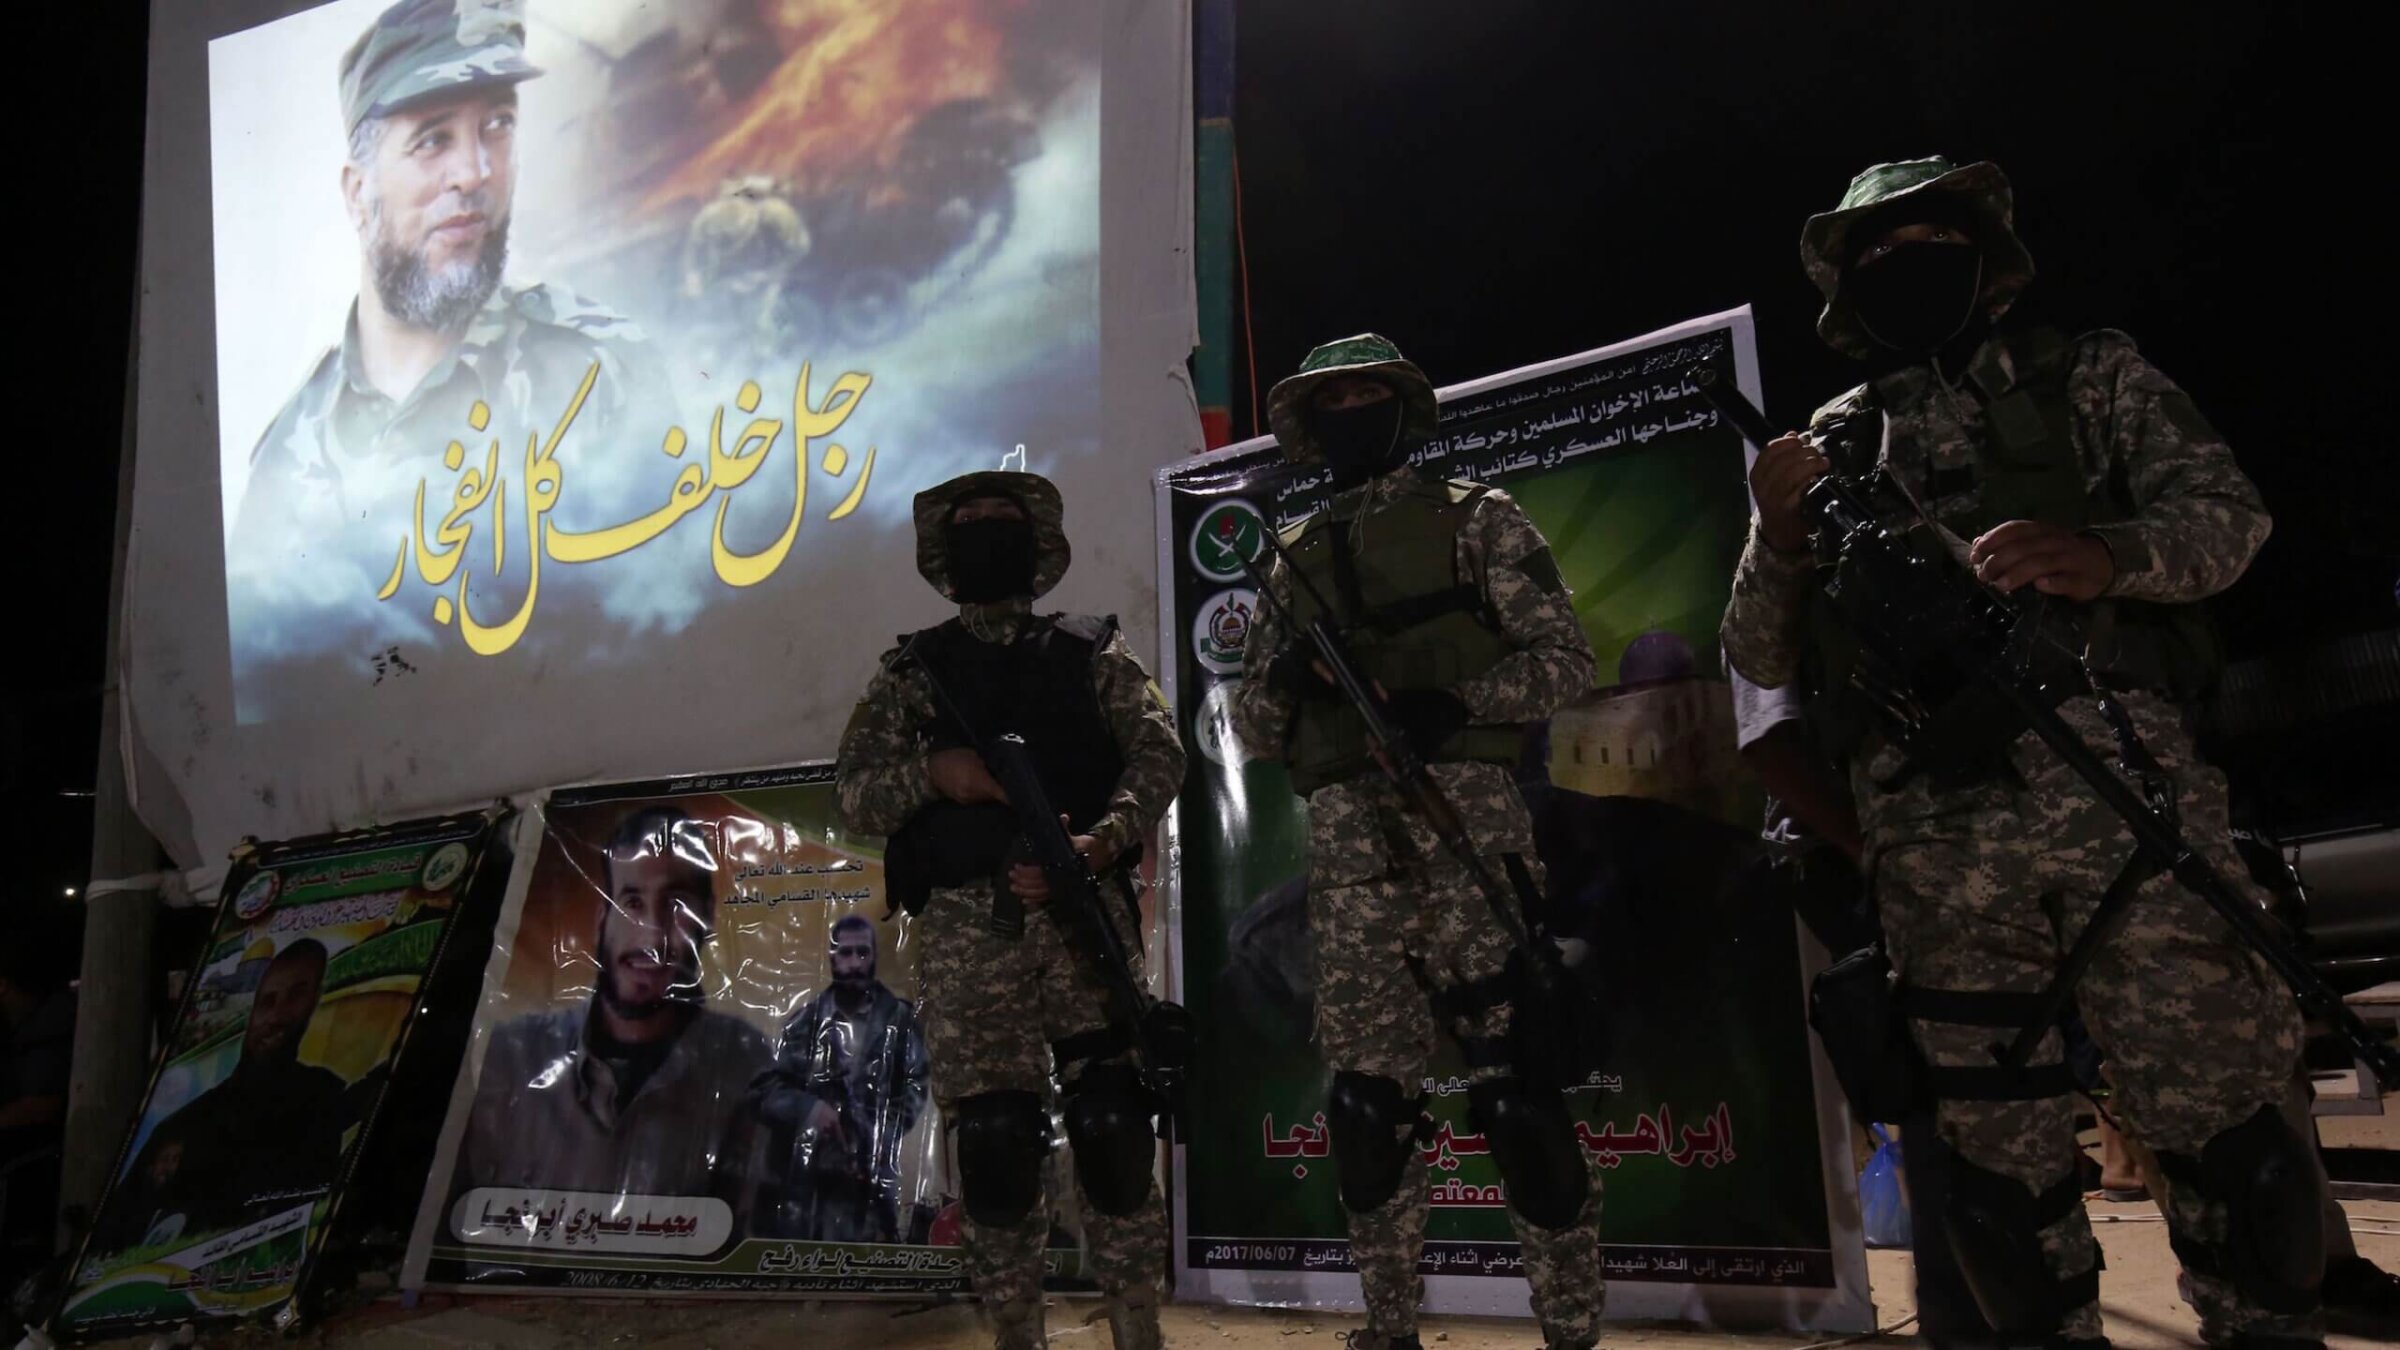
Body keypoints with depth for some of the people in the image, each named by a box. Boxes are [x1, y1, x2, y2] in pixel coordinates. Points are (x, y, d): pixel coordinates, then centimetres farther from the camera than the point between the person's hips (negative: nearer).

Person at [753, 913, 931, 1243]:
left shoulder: (899, 1020, 8)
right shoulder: (807, 1021, 12)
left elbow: (915, 1088, 4)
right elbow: (767, 1088, 9)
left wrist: (882, 1138, -8)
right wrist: (809, 1107, -9)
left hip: (868, 1178, -2)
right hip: (805, 1173, 2)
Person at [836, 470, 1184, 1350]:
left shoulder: (1090, 651, 14)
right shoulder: (911, 671, 16)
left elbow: (1158, 752, 1)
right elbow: (853, 791, 10)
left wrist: (1099, 842, -17)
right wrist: (932, 772, -11)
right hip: (965, 930, 1)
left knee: (1113, 1122, -4)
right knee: (992, 1138, 0)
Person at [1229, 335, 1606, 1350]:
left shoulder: (1476, 518, 10)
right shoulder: (1293, 562, 20)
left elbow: (1566, 657, 2)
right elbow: (1253, 727, 18)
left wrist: (1456, 700, -15)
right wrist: (1282, 683, -6)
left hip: (1463, 819, -3)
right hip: (1346, 846, 4)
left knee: (1514, 1086, -5)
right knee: (1366, 1096, 5)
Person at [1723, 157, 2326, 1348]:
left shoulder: (2091, 375, 17)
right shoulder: (1832, 445, 19)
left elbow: (2225, 513, 2)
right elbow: (1761, 658, 15)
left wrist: (2105, 553, -20)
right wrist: (1777, 540, -6)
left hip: (2114, 777, -1)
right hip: (1932, 833, 2)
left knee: (2213, 1110, -3)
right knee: (1999, 1151, 6)